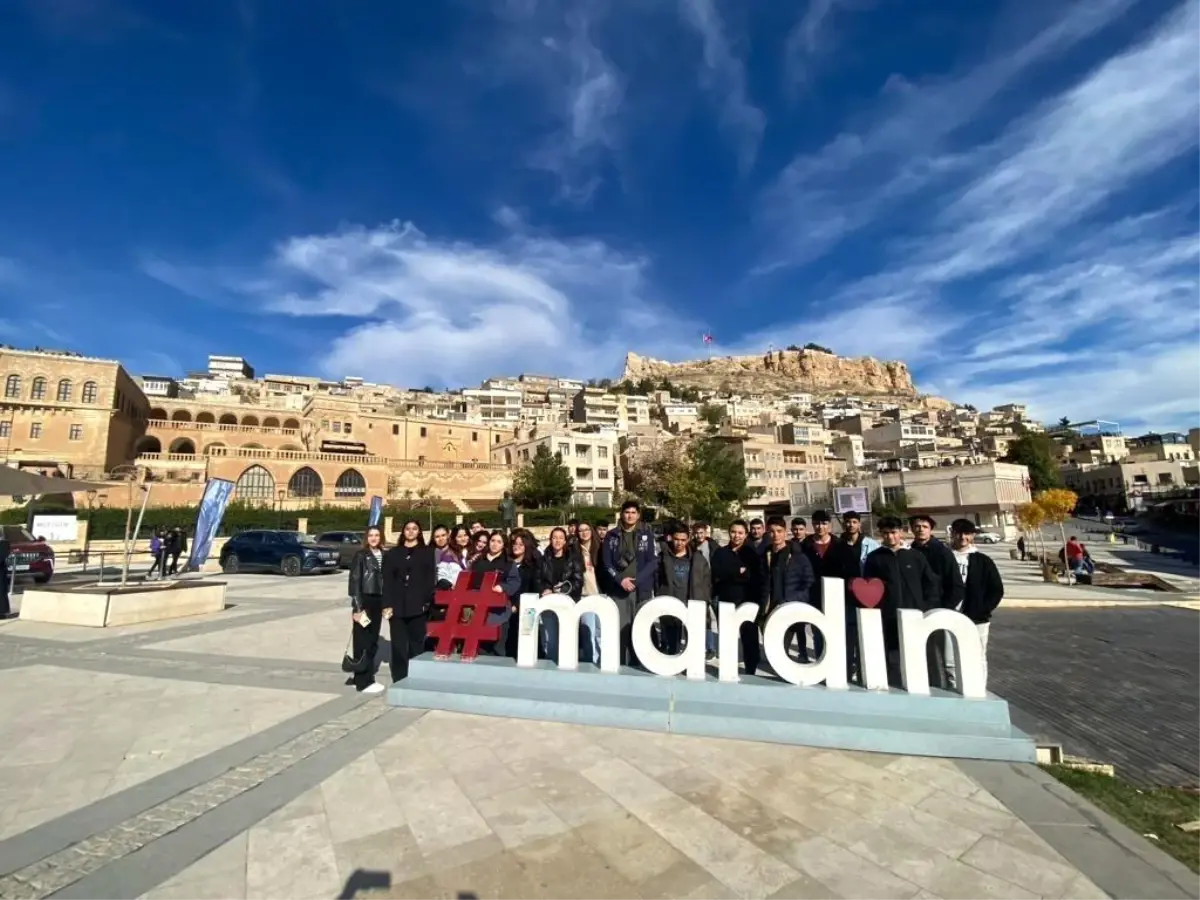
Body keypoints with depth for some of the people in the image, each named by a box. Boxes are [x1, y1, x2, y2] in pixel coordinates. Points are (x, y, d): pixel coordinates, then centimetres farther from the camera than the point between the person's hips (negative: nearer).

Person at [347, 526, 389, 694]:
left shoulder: (383, 555, 9)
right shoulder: (360, 555, -7)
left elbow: (385, 580, 10)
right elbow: (354, 581, -10)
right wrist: (357, 607, -16)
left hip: (377, 602, 6)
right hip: (364, 601, -6)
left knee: (373, 641, 12)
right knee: (363, 642, 0)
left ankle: (360, 677, 24)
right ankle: (363, 682, 7)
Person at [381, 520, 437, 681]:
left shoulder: (427, 553, 8)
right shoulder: (392, 553, 11)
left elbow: (431, 579, 2)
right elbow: (387, 581, 5)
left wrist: (427, 601, -10)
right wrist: (387, 605, -5)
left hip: (418, 605, -1)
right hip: (397, 606, 1)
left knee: (416, 644, 4)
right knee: (398, 645, 2)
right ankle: (399, 680, 12)